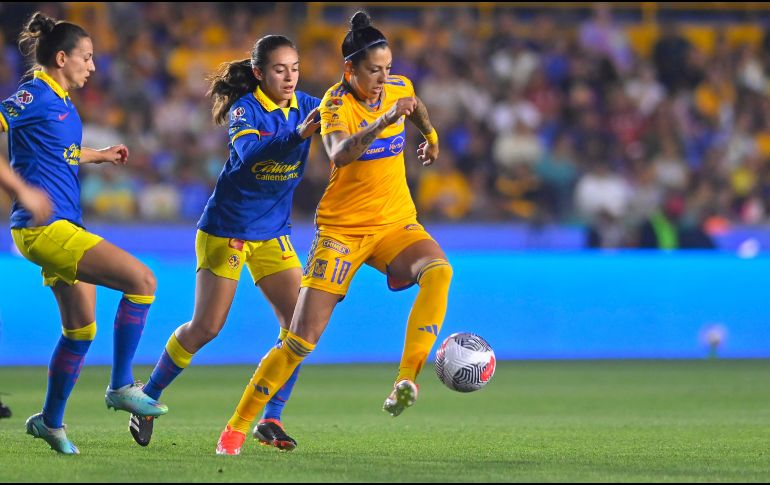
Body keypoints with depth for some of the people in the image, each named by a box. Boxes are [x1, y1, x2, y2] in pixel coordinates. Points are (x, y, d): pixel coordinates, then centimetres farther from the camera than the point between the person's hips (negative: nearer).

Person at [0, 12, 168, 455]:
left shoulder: (62, 104, 16)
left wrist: (100, 155, 36)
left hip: (63, 227, 10)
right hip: (44, 226, -10)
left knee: (81, 329, 15)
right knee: (142, 280, -17)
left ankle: (51, 421, 26)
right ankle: (121, 386, -9)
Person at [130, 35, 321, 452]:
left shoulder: (304, 106, -2)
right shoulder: (244, 109, -18)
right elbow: (248, 151, -38)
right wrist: (299, 134, -52)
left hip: (273, 235, 5)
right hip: (226, 230, -5)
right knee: (206, 327, -5)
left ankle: (270, 420, 0)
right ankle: (149, 396, 16)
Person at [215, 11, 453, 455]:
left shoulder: (399, 87, -1)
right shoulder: (336, 103, -17)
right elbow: (339, 154, -40)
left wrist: (431, 135, 36)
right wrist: (384, 122, -50)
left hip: (395, 223, 4)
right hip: (342, 229, -4)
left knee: (438, 270, -31)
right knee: (302, 338, -7)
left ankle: (407, 381, -33)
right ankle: (237, 427, 7)